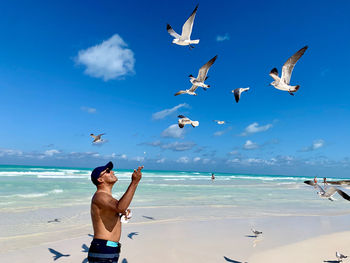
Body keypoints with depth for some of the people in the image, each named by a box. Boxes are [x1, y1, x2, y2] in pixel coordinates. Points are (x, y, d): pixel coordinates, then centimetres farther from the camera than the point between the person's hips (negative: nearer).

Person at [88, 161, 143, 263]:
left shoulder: (106, 196, 15)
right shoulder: (99, 196, -17)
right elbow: (120, 208, -35)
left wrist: (122, 215, 5)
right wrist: (134, 182, -35)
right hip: (102, 251, -10)